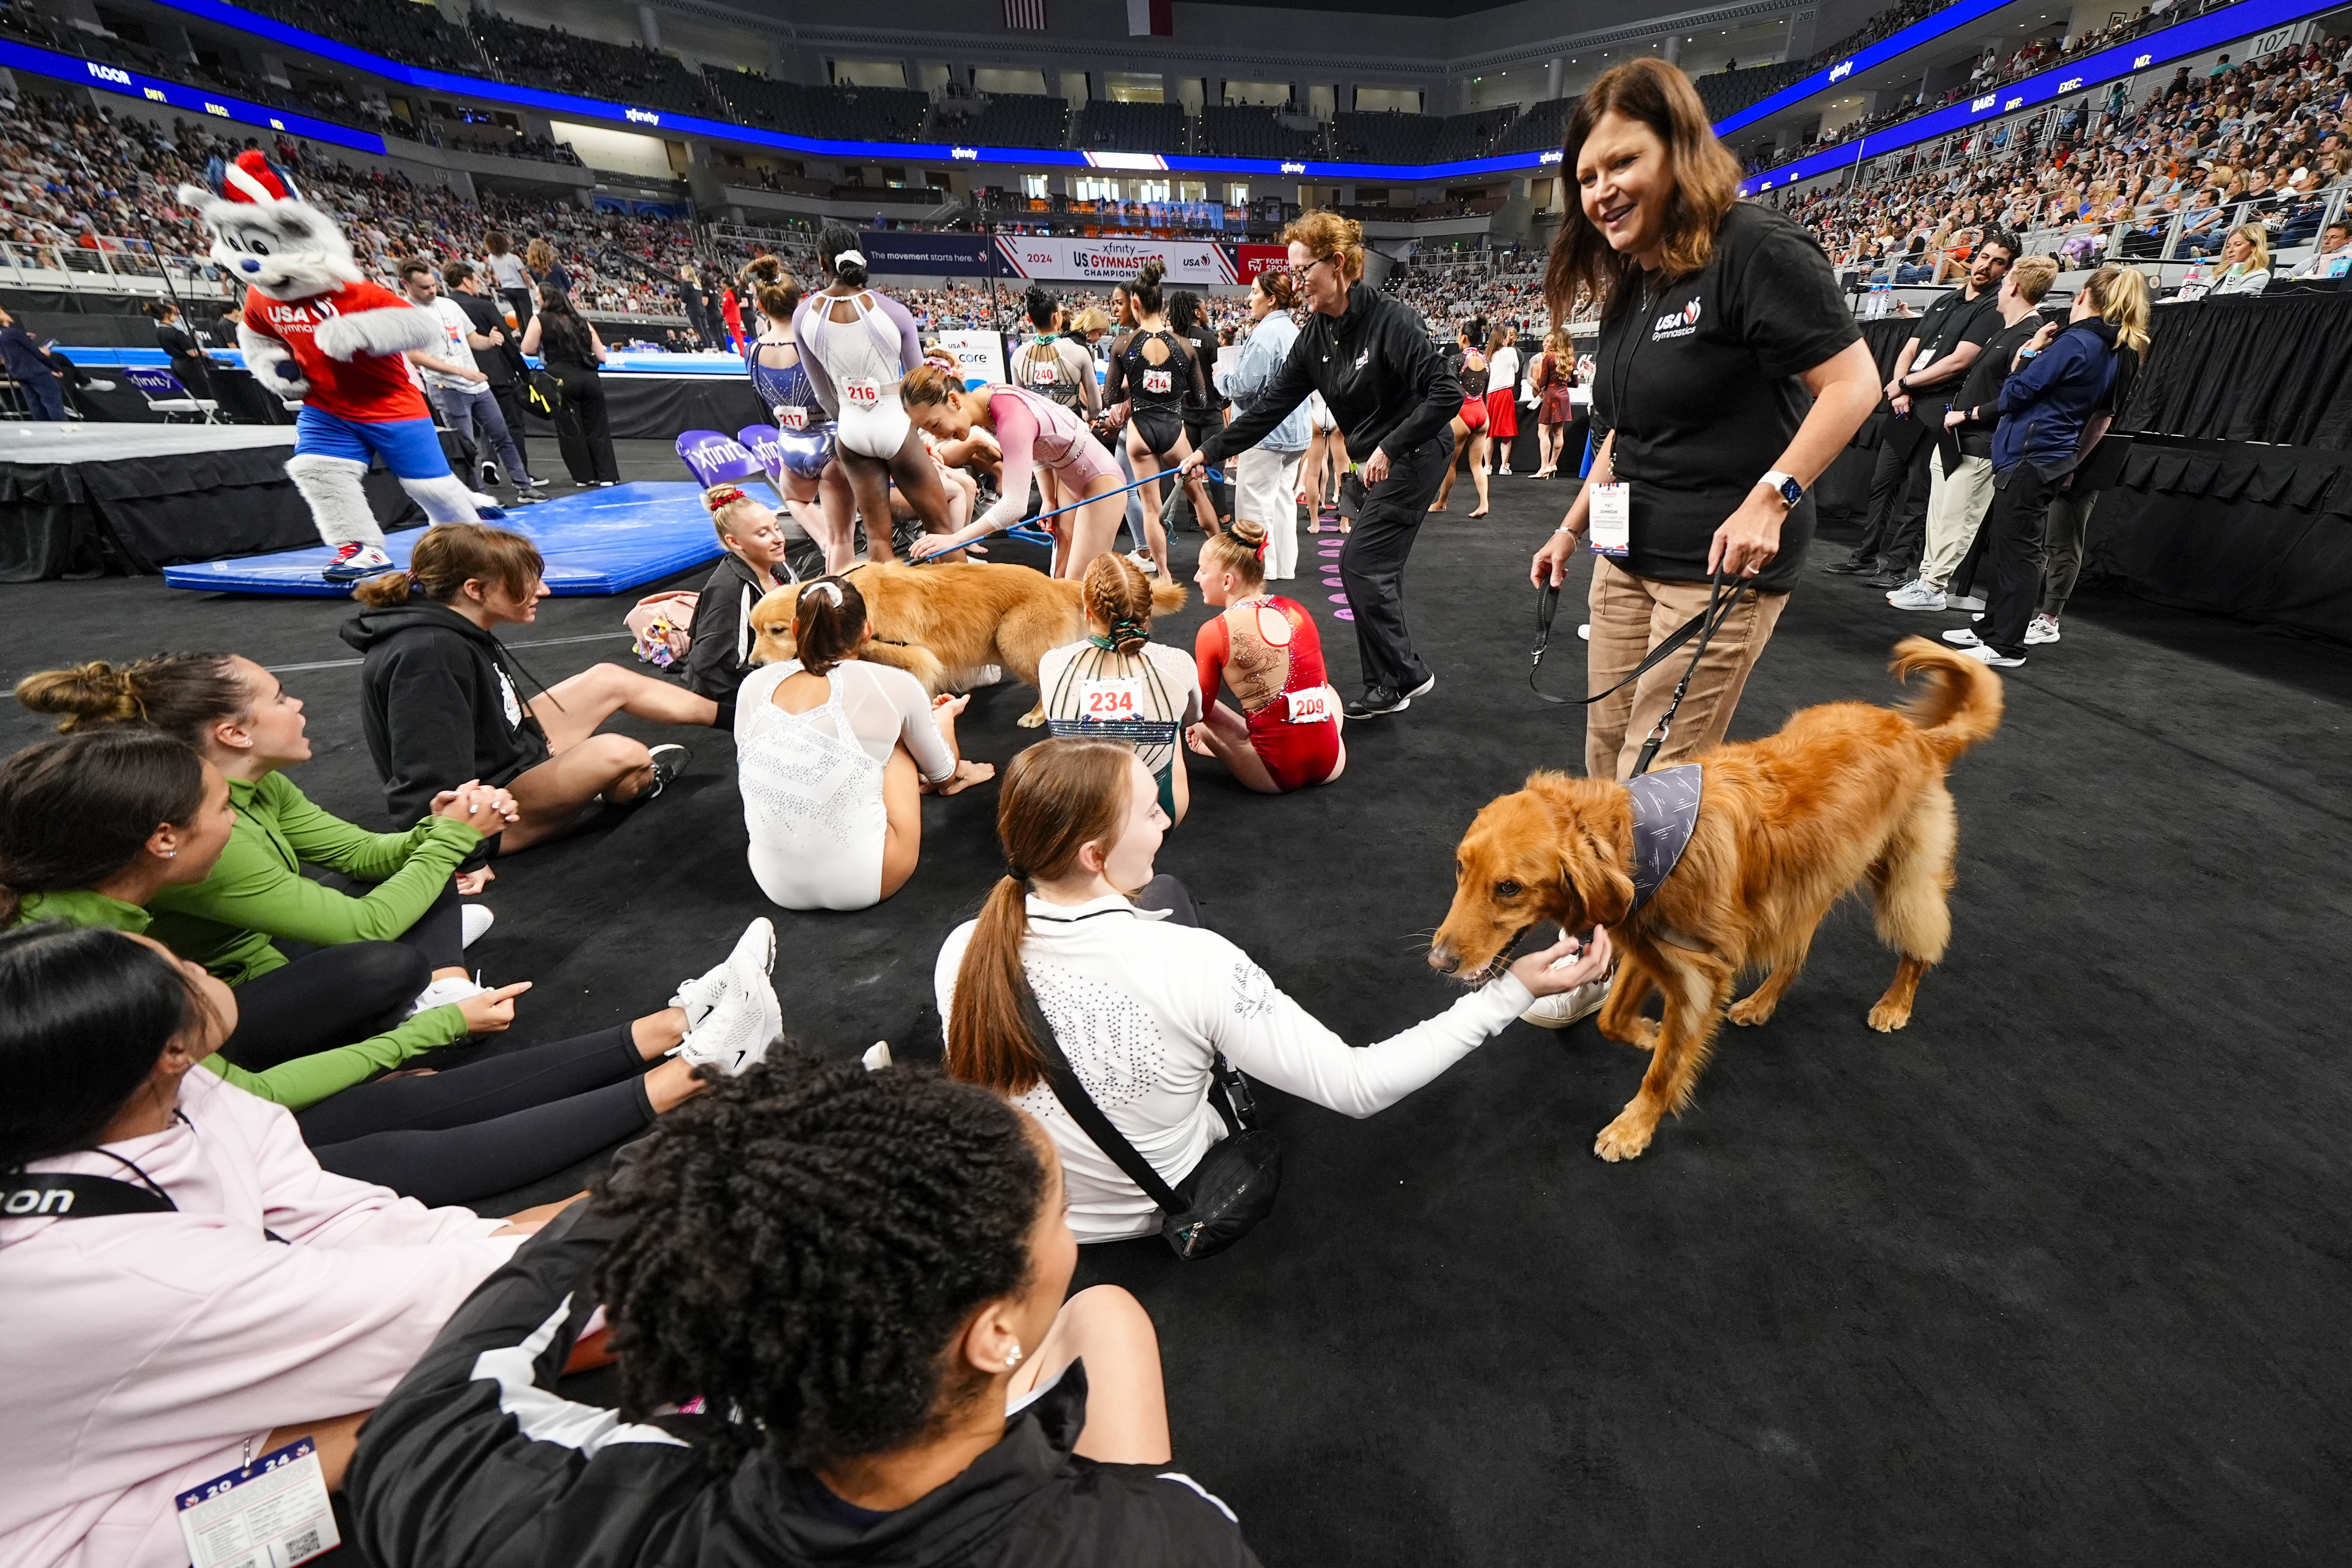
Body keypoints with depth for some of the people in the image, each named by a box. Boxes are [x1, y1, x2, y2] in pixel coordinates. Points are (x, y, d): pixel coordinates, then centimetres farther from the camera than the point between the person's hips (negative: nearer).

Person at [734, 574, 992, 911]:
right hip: (865, 884, -4)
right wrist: (946, 715, 31)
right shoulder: (894, 686, -9)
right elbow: (942, 775, 8)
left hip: (776, 886, 4)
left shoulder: (753, 685, 0)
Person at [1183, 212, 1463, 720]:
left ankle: (1400, 677, 3)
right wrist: (1210, 451, -3)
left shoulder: (1391, 319, -21)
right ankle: (1396, 681, 20)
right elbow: (1272, 405, 2)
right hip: (1376, 462, 8)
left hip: (1415, 455, -8)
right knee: (1377, 569, 9)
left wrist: (1388, 448, -25)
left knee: (1361, 564, -11)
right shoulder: (1315, 337, 2)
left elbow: (1446, 393, -25)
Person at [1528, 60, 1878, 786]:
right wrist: (1571, 529, 19)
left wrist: (1769, 498, -25)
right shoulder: (1627, 286, 13)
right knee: (1607, 753, 11)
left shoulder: (1754, 247, -12)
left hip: (1722, 565, -8)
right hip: (1626, 560, 8)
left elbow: (1853, 383, -14)